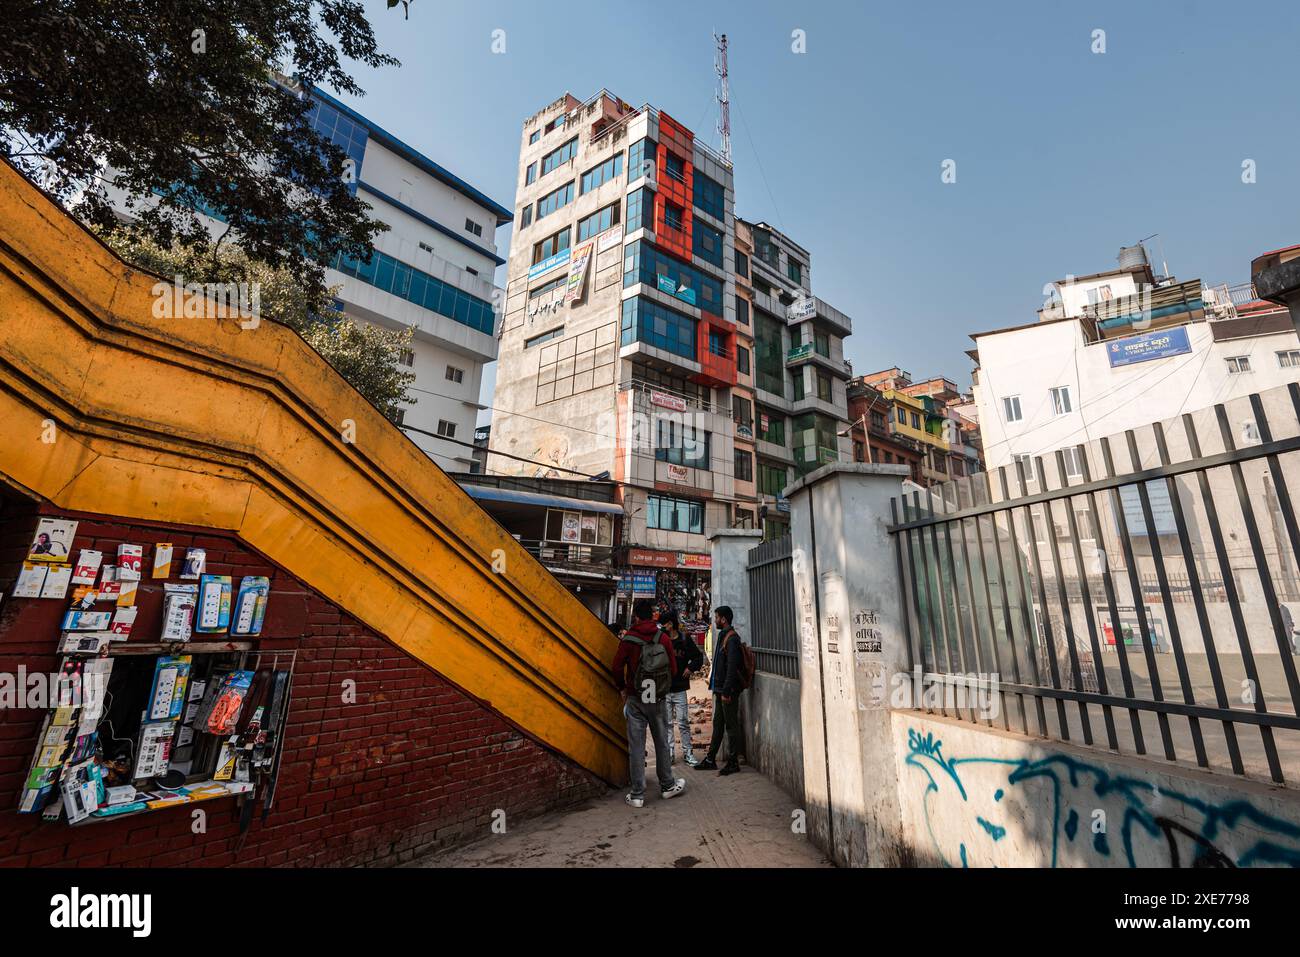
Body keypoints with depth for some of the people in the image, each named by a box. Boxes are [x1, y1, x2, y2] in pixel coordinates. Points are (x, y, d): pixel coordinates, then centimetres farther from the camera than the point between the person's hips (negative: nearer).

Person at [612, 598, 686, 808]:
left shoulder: (628, 639, -8)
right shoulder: (664, 638, -2)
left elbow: (617, 666, -9)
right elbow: (673, 669, 0)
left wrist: (622, 688, 7)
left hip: (635, 698, -2)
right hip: (658, 698, 2)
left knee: (636, 745, 5)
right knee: (662, 742, 15)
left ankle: (637, 794, 9)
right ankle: (667, 786, 28)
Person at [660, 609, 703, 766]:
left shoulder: (685, 639, 0)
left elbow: (698, 656, 12)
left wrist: (691, 668, -2)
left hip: (680, 689, 0)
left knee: (683, 723, 6)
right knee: (667, 724, 8)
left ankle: (688, 753, 17)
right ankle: (670, 752, 19)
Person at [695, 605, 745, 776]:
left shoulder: (732, 638, -16)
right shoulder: (723, 636, 13)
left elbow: (732, 667, -22)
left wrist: (726, 691, -22)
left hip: (729, 690, -9)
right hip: (721, 689, 9)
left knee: (731, 725, 2)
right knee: (718, 724, 14)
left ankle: (733, 762, 13)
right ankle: (710, 760, 22)